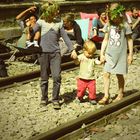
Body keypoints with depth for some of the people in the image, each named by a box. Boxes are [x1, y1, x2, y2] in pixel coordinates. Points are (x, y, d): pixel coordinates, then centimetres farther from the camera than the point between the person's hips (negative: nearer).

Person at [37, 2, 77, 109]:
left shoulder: (58, 23, 9)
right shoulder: (41, 22, 2)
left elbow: (65, 37, 9)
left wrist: (72, 49, 4)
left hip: (56, 53, 2)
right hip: (44, 52, -2)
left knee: (57, 77, -7)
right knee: (44, 78, 6)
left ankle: (55, 100, 5)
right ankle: (44, 98, 21)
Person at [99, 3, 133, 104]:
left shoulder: (125, 25, -8)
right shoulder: (108, 25, 2)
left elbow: (129, 40, -2)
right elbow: (105, 40, 7)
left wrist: (130, 54, -1)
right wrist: (102, 54, 3)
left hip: (121, 55, -3)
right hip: (109, 54, 3)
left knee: (119, 75, 8)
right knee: (106, 74, -5)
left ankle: (120, 94, 26)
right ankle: (106, 96, -1)